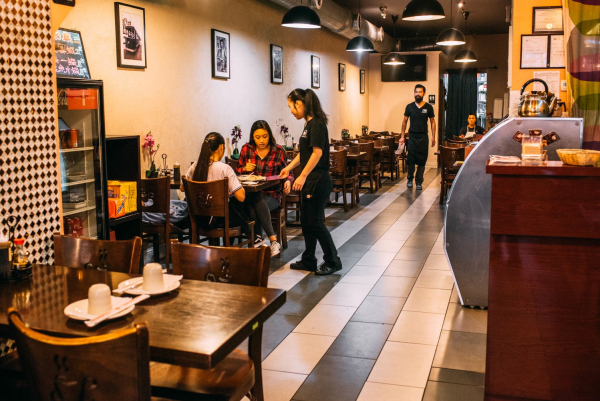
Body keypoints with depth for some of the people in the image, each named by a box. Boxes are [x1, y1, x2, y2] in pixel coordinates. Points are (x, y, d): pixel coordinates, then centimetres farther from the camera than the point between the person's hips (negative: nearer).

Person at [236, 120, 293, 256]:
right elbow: (238, 170, 15)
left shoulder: (278, 151, 2)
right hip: (250, 193, 1)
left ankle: (257, 238, -22)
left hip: (272, 194, -1)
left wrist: (288, 181, -14)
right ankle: (273, 239, -34)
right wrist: (245, 168, -9)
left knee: (254, 208, -33)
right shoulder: (246, 149, 6)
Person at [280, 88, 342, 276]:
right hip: (310, 181, 9)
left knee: (315, 222, -3)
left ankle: (333, 261, 9)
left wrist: (303, 176, -23)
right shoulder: (309, 124, 13)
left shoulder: (317, 124, -15)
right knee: (306, 221, 13)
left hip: (318, 181, -9)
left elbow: (317, 153, -22)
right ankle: (308, 261, 23)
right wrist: (289, 168, 26)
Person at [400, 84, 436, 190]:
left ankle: (419, 182, 10)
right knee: (410, 159, -3)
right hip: (412, 136, 0)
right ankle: (410, 179, 17)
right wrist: (402, 136, 5)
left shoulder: (428, 107, 3)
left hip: (423, 137, 0)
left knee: (422, 161, 0)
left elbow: (432, 122, 6)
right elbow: (404, 121, 9)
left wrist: (433, 137, -2)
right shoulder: (410, 106, 5)